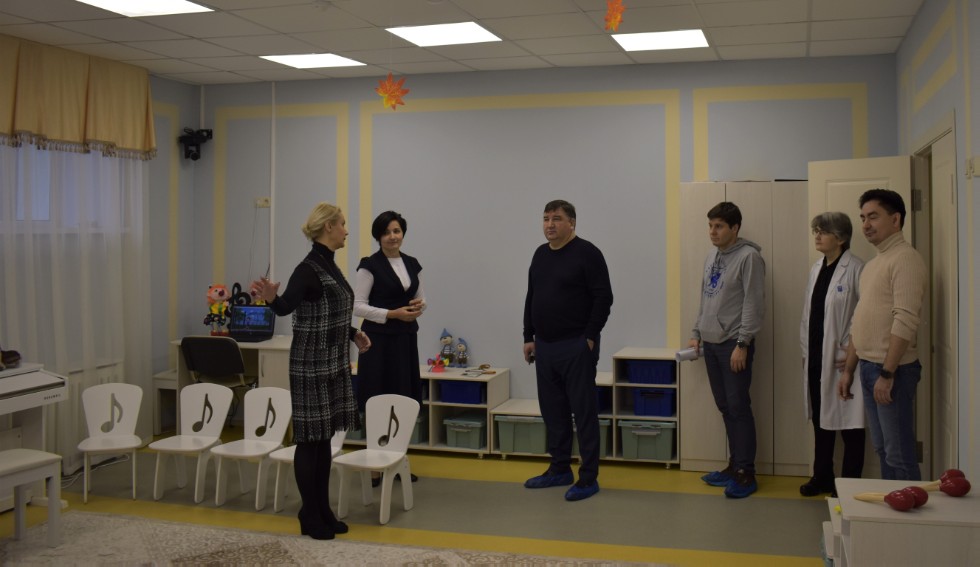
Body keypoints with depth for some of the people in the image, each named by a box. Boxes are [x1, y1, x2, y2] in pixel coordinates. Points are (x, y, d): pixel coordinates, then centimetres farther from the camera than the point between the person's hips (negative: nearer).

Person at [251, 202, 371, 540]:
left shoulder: (330, 265, 11)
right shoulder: (309, 268, -17)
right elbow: (286, 307, -30)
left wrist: (352, 334, 28)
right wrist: (270, 297, -49)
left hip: (335, 363, 9)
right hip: (312, 365, -9)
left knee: (325, 437, 14)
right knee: (309, 439, 1)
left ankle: (324, 512, 23)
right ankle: (310, 518, 11)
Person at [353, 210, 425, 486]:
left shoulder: (412, 264, 10)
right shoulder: (370, 265, -8)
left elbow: (421, 298, 19)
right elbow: (358, 306, -11)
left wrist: (419, 306, -5)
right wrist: (392, 314, -19)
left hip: (406, 339, 6)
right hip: (378, 339, -6)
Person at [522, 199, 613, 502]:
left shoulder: (586, 253, -10)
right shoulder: (540, 254, 12)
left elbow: (603, 298, -14)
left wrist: (589, 338, -15)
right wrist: (529, 337, 13)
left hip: (576, 347, -7)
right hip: (545, 347, 8)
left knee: (583, 411, -2)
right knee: (553, 411, 13)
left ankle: (588, 478, 5)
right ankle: (560, 470, 25)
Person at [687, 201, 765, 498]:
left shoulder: (748, 257, -10)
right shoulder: (712, 256, 14)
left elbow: (754, 305, -15)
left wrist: (743, 344, -18)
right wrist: (696, 334, 15)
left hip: (733, 345, -7)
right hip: (710, 344, 7)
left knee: (739, 408, -4)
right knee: (725, 408, 12)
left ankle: (746, 473, 3)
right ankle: (735, 465, 20)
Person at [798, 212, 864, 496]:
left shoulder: (855, 269, -13)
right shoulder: (817, 268, 12)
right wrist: (805, 349, 10)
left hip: (842, 359, -8)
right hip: (816, 358, 8)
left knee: (849, 423, 3)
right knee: (820, 419, 15)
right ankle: (822, 477, 26)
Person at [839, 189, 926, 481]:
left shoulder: (905, 258, -12)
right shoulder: (873, 263, 16)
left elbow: (905, 322, -20)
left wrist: (887, 373, -21)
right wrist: (849, 369, 17)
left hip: (892, 369, -9)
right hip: (869, 367, 9)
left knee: (899, 454, -3)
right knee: (882, 449, 14)